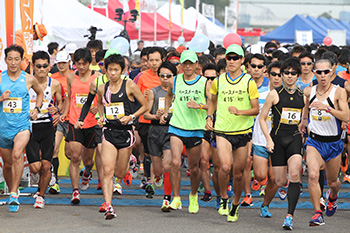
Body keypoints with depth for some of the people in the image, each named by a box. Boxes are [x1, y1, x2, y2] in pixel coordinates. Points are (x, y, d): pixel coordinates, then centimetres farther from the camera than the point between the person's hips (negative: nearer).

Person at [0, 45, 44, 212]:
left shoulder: (29, 79, 2)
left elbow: (40, 93, 22)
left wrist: (36, 109, 8)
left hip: (23, 125, -2)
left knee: (17, 154, -27)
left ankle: (14, 194, -26)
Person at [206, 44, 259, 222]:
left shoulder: (249, 82, -2)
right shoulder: (218, 81, 5)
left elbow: (256, 109, -1)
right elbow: (212, 101, 24)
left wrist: (240, 111, -18)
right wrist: (209, 117, 9)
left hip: (242, 132, 0)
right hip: (222, 131, 0)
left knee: (238, 173, 6)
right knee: (225, 166, -22)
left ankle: (235, 206, 29)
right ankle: (224, 199, 1)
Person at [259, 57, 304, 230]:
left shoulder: (302, 96, 8)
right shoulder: (275, 94, -2)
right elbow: (262, 118, 1)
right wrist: (268, 139, -8)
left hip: (295, 138, 2)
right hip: (277, 138, -2)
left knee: (294, 175, -21)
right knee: (279, 181, -1)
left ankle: (289, 216, -21)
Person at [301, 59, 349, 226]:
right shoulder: (309, 92, 0)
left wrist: (327, 108, -35)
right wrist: (304, 119, 34)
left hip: (333, 143, -1)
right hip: (314, 141, 1)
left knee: (332, 182, 14)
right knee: (313, 175, -24)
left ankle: (332, 196, 51)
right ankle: (318, 214, -18)